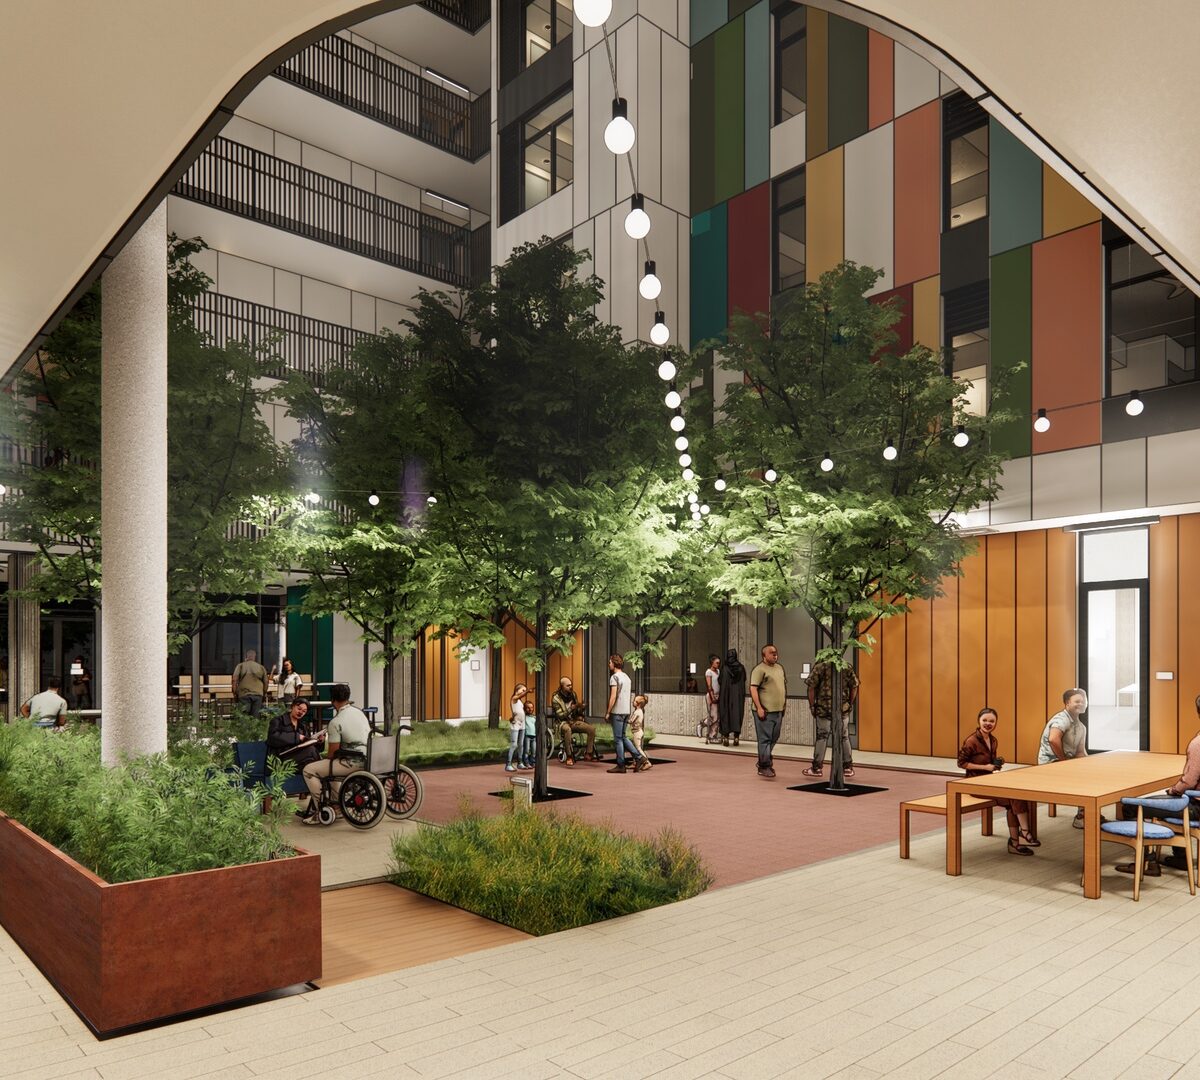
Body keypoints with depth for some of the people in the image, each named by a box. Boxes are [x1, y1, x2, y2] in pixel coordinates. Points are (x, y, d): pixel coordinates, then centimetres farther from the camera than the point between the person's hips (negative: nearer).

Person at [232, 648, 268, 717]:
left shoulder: (240, 666, 4)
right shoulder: (261, 667, 10)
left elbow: (234, 681, -3)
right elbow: (265, 683, 9)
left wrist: (235, 694, 4)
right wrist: (264, 694, 20)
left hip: (244, 694, -2)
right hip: (258, 695, 2)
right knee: (255, 717, 3)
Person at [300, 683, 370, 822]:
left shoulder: (336, 722, -15)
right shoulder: (359, 711, 8)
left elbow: (332, 753, -12)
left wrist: (323, 758, 11)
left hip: (353, 763, -9)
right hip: (366, 759, 9)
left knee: (309, 770, -3)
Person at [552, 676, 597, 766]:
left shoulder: (572, 694, 7)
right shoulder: (556, 698, -11)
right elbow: (560, 716, -18)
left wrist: (581, 708, -7)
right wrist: (572, 708, -28)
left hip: (574, 721, 6)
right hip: (563, 722, -6)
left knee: (591, 728, -17)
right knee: (567, 729, -42)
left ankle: (588, 754, -8)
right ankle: (569, 757, -35)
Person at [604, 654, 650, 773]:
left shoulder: (614, 677, -11)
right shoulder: (627, 677, 15)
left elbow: (613, 697, -17)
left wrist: (607, 712, -12)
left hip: (617, 712, -8)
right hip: (626, 711, 8)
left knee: (618, 739, -1)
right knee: (623, 737, 15)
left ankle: (621, 765, 3)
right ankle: (640, 757, 8)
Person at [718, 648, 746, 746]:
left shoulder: (725, 669, -9)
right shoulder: (741, 668, -2)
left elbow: (720, 682, -4)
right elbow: (744, 680, 9)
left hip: (726, 695, -2)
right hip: (739, 695, 2)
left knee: (726, 713, 6)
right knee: (737, 713, 7)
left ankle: (726, 737, 5)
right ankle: (736, 737, 4)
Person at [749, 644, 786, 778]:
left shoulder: (780, 668, 15)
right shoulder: (759, 670, -10)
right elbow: (753, 689, -16)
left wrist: (785, 704, 20)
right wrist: (759, 708, -21)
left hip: (778, 710, 8)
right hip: (765, 711, -8)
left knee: (773, 739, 13)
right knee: (765, 738, -4)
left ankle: (763, 762, 26)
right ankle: (764, 766, 1)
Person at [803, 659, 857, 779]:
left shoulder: (820, 666, -6)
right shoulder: (847, 667, 4)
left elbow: (812, 687, -8)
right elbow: (854, 686, 6)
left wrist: (812, 705, 1)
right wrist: (850, 703, 16)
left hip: (823, 708, -3)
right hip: (842, 709, 3)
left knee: (821, 737, 4)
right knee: (844, 737, 13)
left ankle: (817, 767, 9)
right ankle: (848, 767, 18)